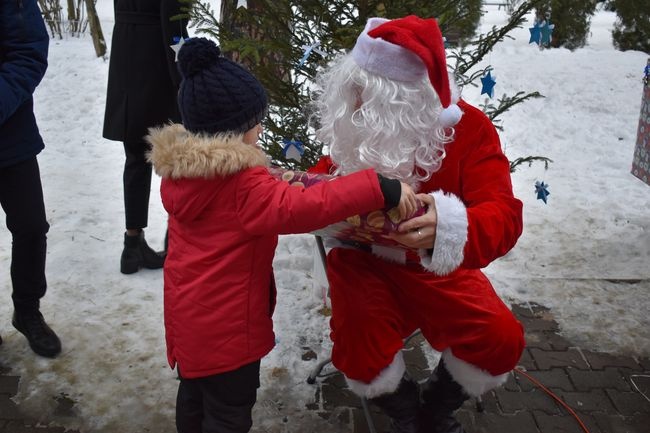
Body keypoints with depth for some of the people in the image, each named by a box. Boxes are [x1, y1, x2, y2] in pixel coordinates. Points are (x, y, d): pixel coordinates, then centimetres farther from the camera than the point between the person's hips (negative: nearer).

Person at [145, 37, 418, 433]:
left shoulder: (179, 169, -1)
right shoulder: (242, 184, -28)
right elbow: (303, 208, -37)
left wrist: (278, 187, -1)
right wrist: (381, 189, -37)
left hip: (188, 313, 9)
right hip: (225, 325, -8)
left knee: (194, 394, 28)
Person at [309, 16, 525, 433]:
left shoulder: (469, 129, -17)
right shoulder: (359, 125, -7)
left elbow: (503, 215, -28)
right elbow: (332, 175, 12)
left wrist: (451, 229, -52)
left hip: (438, 270, 0)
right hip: (365, 261, 1)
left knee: (502, 339, -16)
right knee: (359, 346, -26)